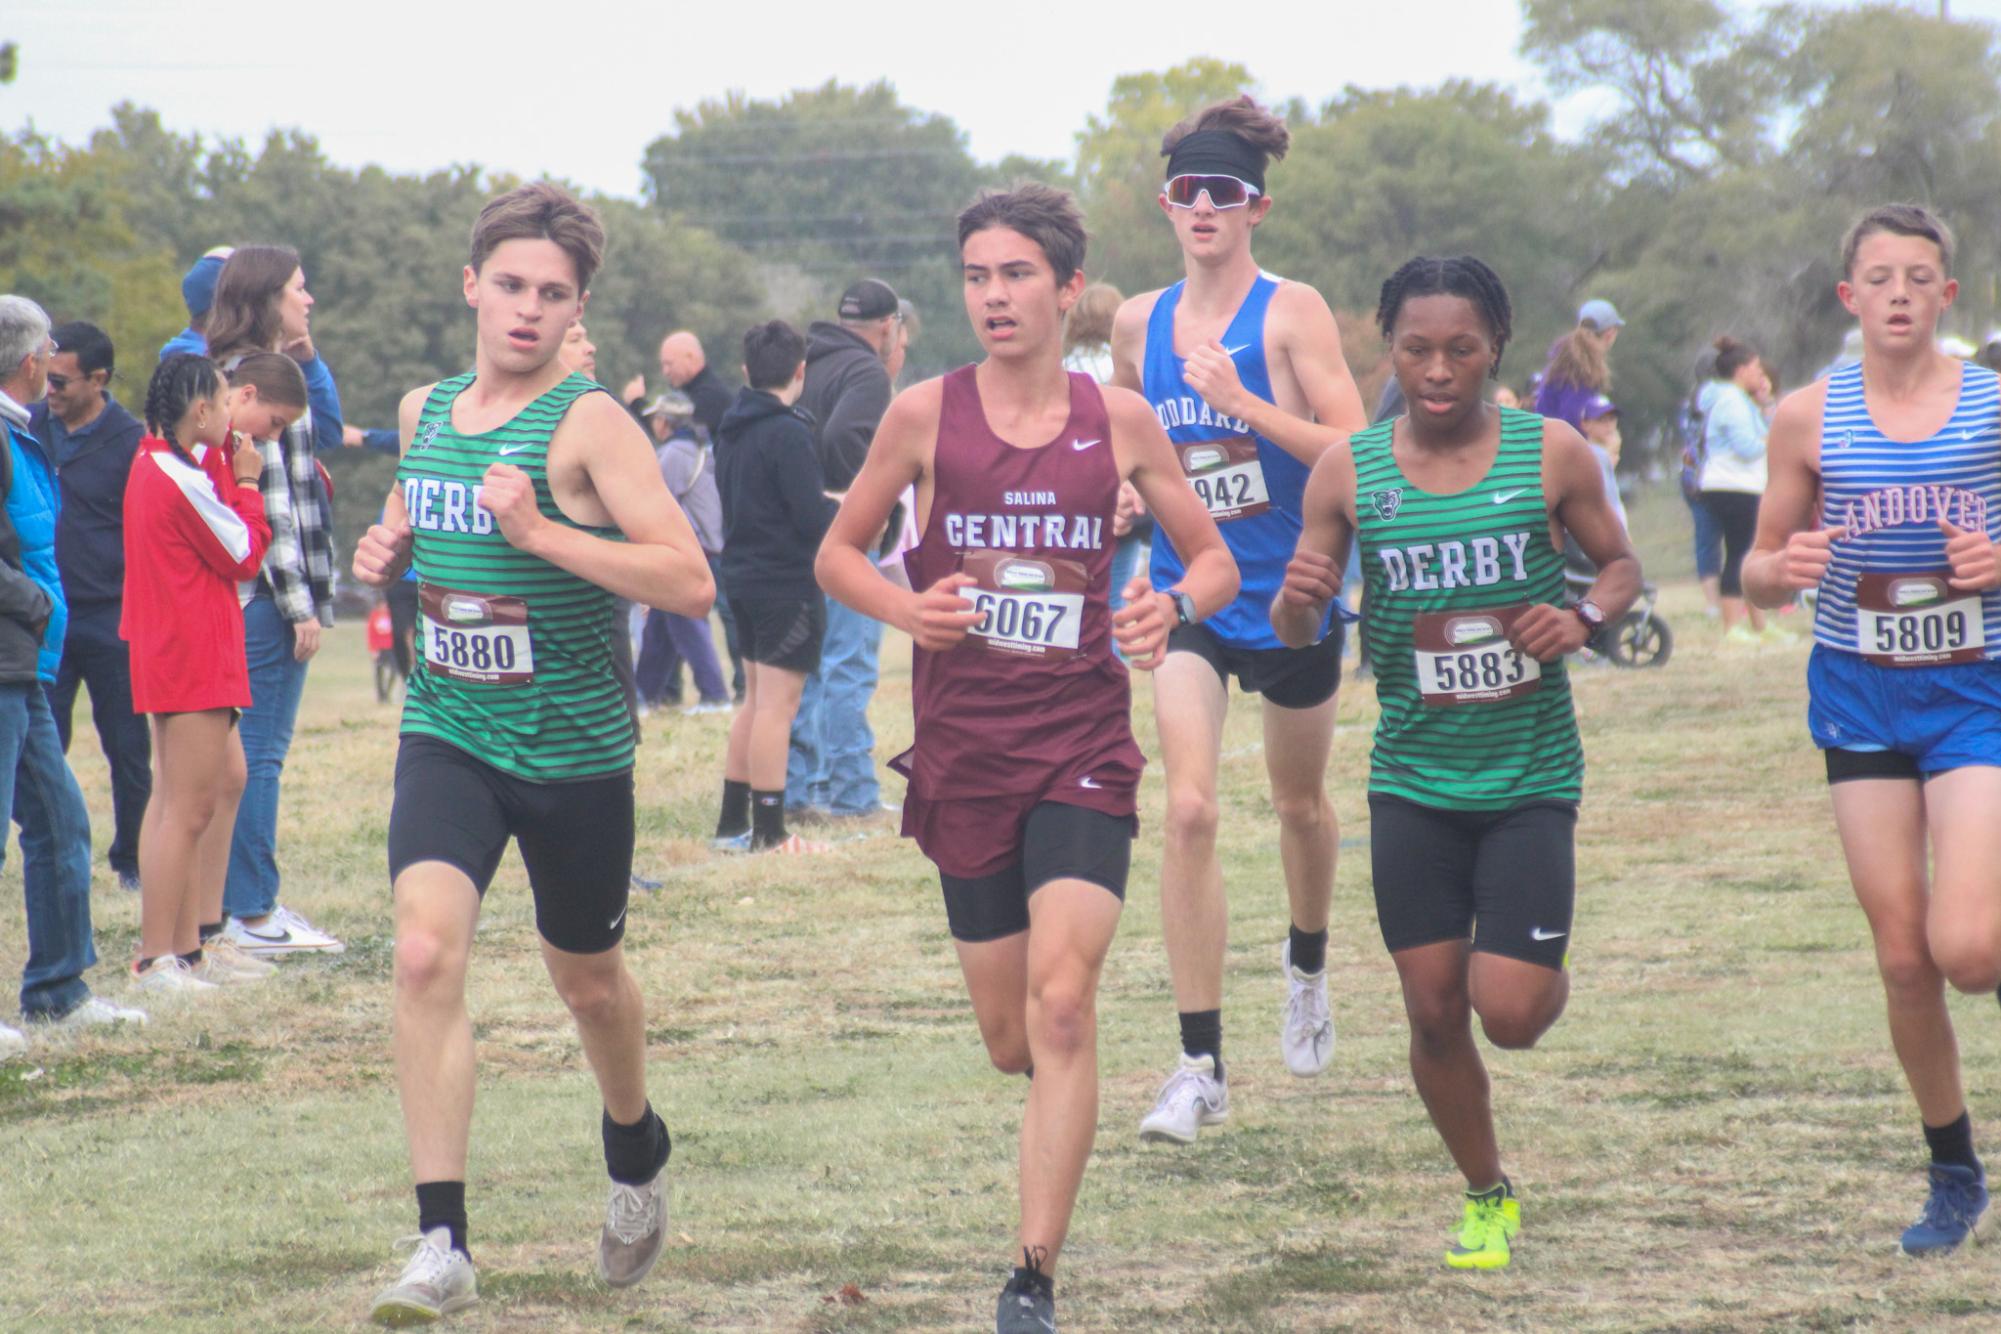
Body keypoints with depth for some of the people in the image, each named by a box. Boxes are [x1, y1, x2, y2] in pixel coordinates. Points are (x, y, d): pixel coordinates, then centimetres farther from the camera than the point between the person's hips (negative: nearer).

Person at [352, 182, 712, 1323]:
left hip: (573, 750, -3)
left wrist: (540, 532, -26)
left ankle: (638, 1152, 48)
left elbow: (690, 582, -19)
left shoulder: (589, 423, -11)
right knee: (427, 951, -19)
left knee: (588, 979, 15)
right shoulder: (425, 412, 7)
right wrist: (388, 554, 4)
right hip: (447, 736, 3)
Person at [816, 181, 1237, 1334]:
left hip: (1084, 753, -1)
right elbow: (839, 553, 10)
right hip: (965, 758, 1)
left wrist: (1174, 607, -12)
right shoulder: (926, 415, 0)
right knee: (1012, 1041, 8)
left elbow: (1216, 559, 11)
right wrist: (905, 609, -11)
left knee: (1061, 1001, -19)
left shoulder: (1118, 420, 2)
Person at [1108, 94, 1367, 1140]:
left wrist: (1240, 402, -25)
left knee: (1300, 803, 18)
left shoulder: (1291, 313, -10)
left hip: (1292, 593, -2)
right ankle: (1200, 1065, -16)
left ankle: (1306, 967, 51)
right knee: (1190, 809, -16)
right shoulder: (1138, 324, 3)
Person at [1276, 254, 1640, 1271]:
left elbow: (1621, 564, 9)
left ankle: (1555, 970, 28)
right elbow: (1294, 634, 3)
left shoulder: (1551, 453, -6)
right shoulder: (1347, 471, -2)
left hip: (1530, 777, -2)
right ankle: (1487, 1198, 27)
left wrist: (1585, 617, -13)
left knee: (1510, 1014, -10)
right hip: (1412, 781, 2)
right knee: (1434, 1014, 5)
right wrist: (1299, 599, -20)